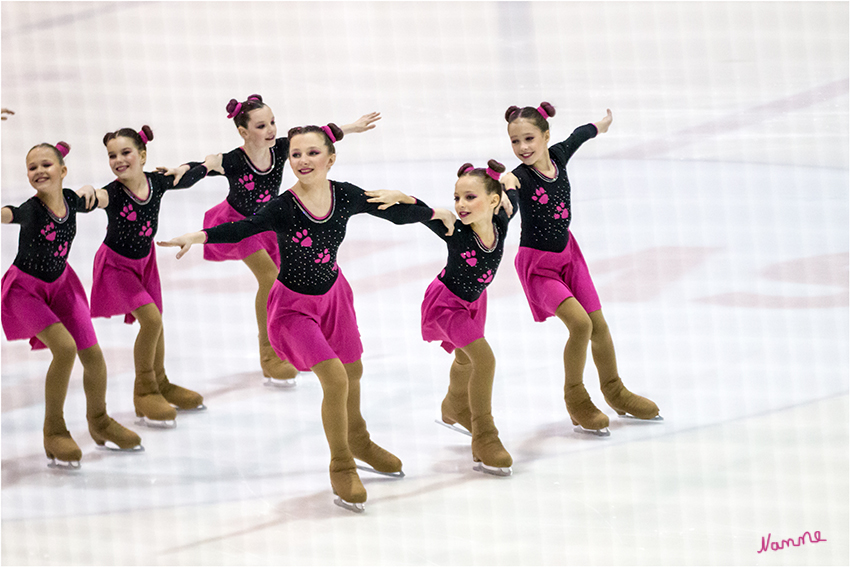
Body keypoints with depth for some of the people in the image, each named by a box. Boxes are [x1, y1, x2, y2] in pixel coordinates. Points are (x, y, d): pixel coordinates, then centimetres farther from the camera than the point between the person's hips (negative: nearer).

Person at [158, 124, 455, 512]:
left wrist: (434, 213, 17)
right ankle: (341, 467, 2)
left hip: (333, 294, 5)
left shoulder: (345, 196, -14)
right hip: (294, 306, -5)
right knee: (334, 378, -18)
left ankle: (358, 440, 52)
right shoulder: (283, 207, -27)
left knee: (352, 371, 22)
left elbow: (394, 211, 3)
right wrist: (200, 236, -60)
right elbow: (244, 228, -43)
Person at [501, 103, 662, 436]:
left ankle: (615, 392, 35)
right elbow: (507, 182, -52)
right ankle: (576, 399, 2)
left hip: (567, 253, 6)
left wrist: (601, 124, 33)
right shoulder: (521, 177, -27)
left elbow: (578, 135, 13)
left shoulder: (558, 155, -11)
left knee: (598, 325, 12)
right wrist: (505, 184, -76)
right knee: (579, 323, -20)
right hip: (537, 264, -6)